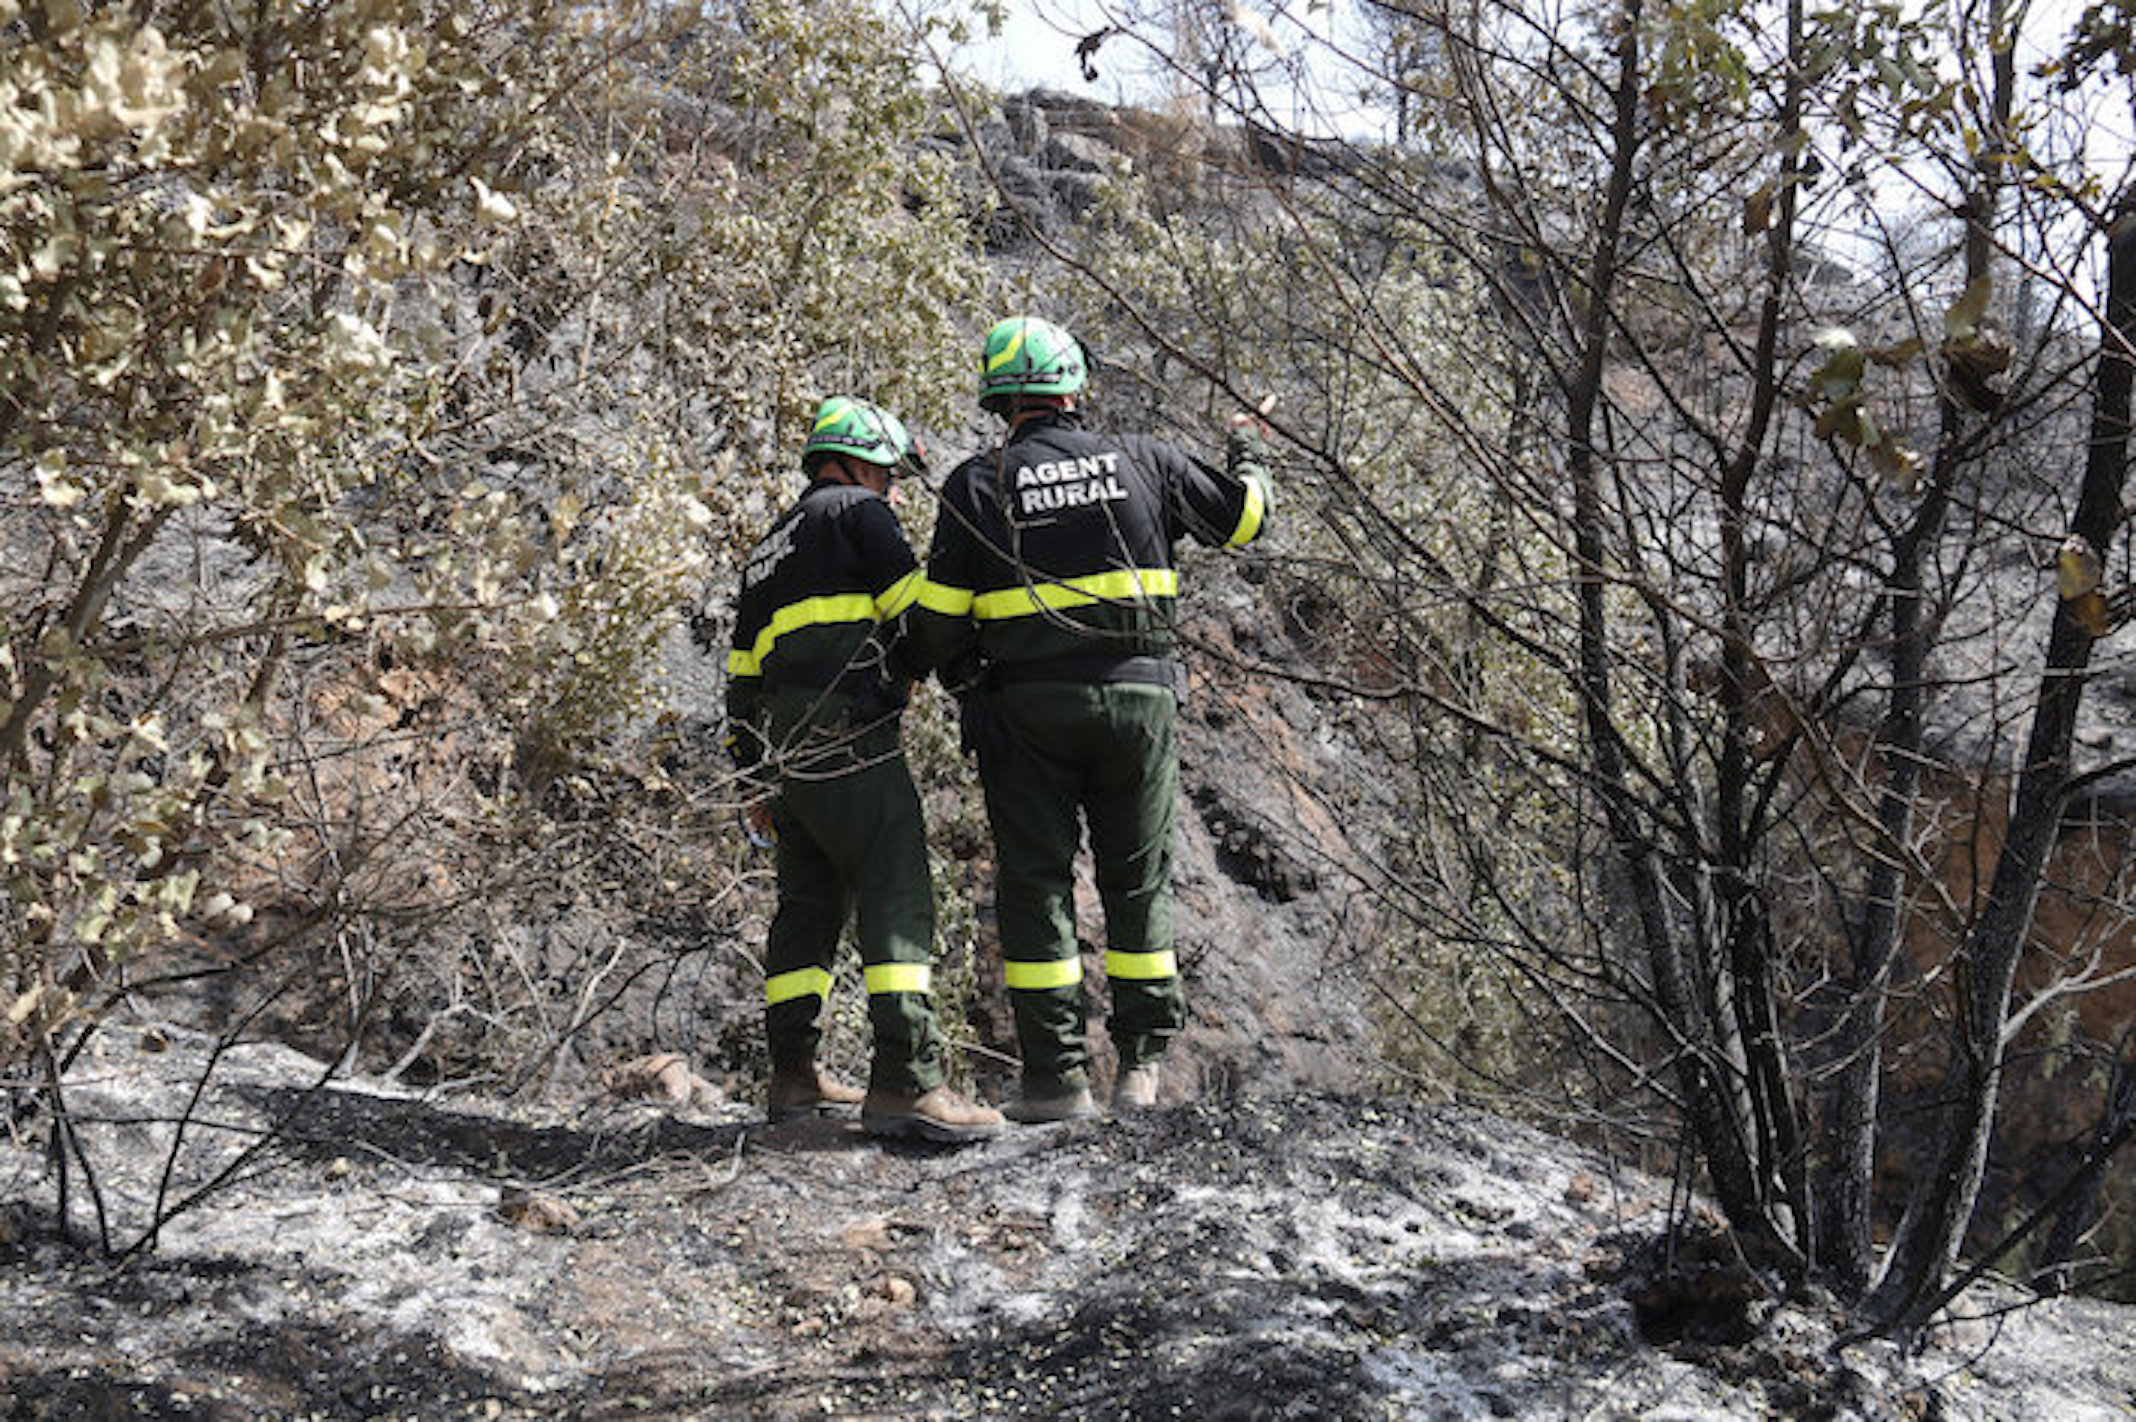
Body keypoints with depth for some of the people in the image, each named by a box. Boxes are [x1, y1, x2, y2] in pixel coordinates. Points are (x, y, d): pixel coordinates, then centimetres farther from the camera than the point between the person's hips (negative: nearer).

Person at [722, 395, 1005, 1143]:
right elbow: (918, 613, -8)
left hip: (782, 747, 9)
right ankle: (906, 1080, -23)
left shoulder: (767, 553, 28)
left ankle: (794, 1074, 18)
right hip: (845, 734, -9)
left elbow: (742, 678, 27)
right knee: (896, 894, -13)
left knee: (809, 903, 15)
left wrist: (758, 783, 28)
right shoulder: (855, 510, 4)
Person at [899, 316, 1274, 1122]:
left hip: (1028, 709, -1)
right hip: (1138, 694, 2)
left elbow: (938, 617, -4)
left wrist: (941, 672, 15)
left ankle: (1057, 1075, 3)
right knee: (1138, 882, 11)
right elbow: (1240, 519, 15)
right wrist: (1250, 457, 35)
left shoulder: (979, 486, -1)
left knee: (1036, 884, 5)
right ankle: (1142, 1064, 10)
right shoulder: (1139, 461, 3)